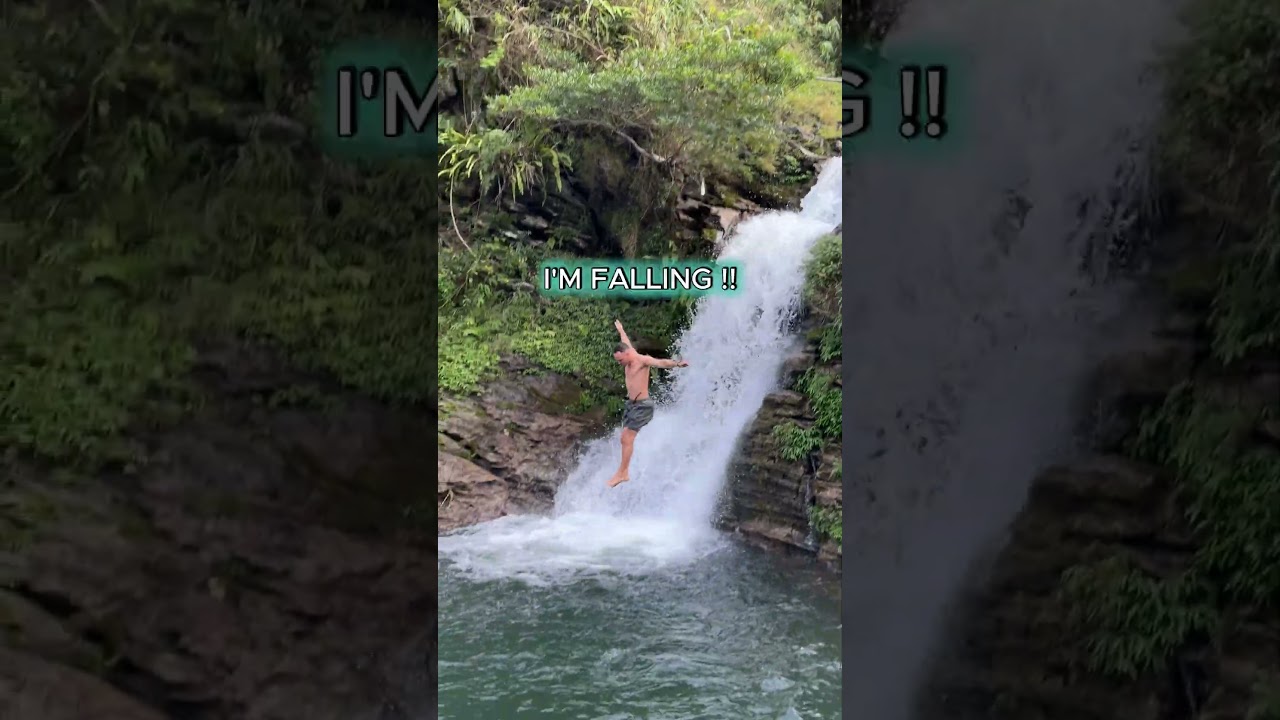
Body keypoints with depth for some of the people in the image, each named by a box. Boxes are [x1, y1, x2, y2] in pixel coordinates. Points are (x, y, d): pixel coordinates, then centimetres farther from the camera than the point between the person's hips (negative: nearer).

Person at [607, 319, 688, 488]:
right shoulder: (628, 360, 9)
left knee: (627, 437, -14)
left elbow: (661, 363, -30)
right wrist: (620, 329, 49)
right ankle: (624, 472, 5)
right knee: (626, 438, 3)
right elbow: (626, 342, 31)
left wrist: (677, 363, -49)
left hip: (642, 405, -9)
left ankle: (622, 473, -12)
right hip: (631, 404, 9)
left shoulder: (642, 360, -14)